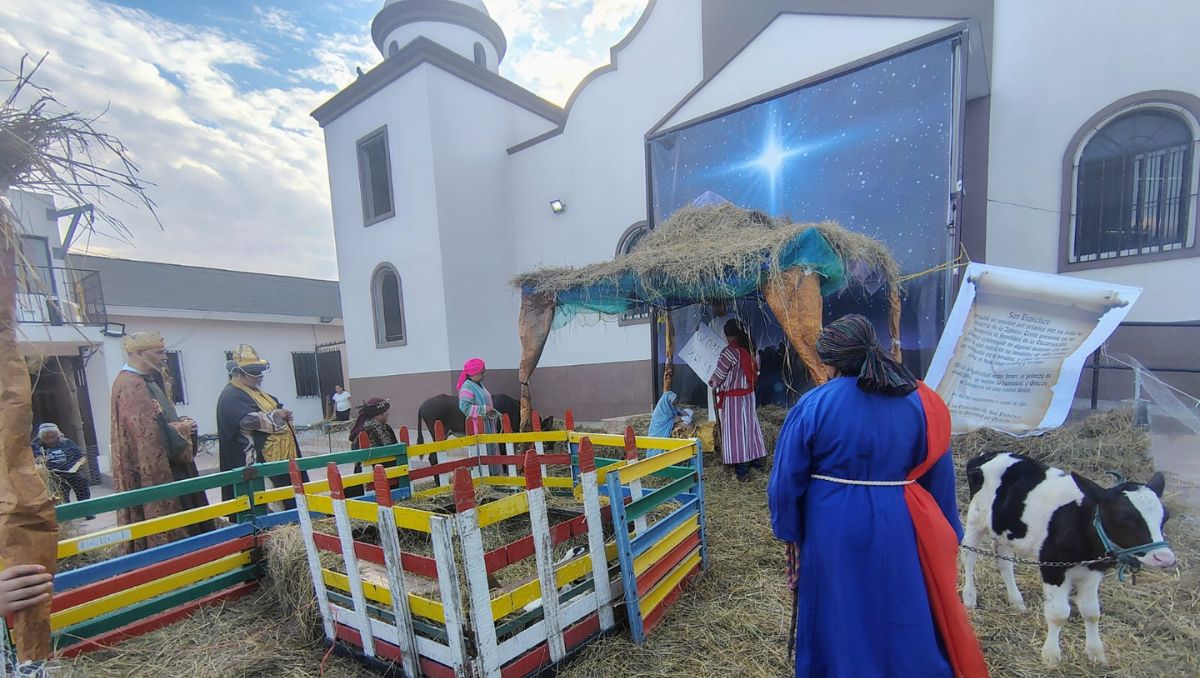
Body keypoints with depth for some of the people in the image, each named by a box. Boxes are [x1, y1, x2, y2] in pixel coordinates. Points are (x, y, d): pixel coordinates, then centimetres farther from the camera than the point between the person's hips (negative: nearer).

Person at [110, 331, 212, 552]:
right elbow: (150, 432, -22)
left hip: (166, 464, 10)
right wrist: (183, 429, -8)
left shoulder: (147, 382, 13)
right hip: (154, 471, -10)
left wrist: (182, 422, 3)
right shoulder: (131, 386, -17)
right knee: (166, 531, -1)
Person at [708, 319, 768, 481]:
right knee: (749, 427, 18)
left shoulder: (729, 352, -18)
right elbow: (755, 372, 7)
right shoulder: (748, 349, 1)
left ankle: (742, 469, 4)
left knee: (735, 430, 0)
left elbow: (718, 376, -12)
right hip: (749, 395, 7)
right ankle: (756, 458, 31)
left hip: (733, 398, -7)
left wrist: (712, 383, 8)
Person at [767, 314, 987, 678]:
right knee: (909, 626, 23)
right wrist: (945, 539, 17)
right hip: (899, 532, 3)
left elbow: (787, 478, -11)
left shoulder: (814, 404, -15)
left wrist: (790, 533, 3)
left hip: (832, 531, -2)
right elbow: (940, 478, 4)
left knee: (838, 626, 19)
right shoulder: (918, 401, -5)